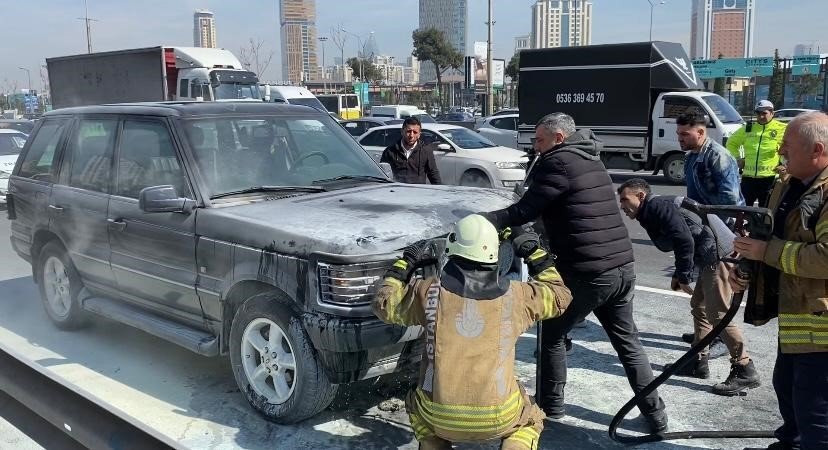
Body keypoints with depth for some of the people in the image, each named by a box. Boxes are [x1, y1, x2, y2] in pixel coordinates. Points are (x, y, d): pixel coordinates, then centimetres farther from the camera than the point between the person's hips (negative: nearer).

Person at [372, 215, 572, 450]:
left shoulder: (430, 291, -5)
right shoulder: (514, 295, -3)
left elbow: (385, 304, 11)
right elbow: (560, 296, 15)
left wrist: (405, 262, 21)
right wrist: (534, 251, 22)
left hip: (439, 418, 1)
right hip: (498, 419, -1)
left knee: (417, 407, 34)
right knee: (530, 420, 30)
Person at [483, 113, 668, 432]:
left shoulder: (558, 162, -11)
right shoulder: (591, 160, 18)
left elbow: (524, 211, -14)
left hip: (587, 273, -8)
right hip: (623, 267, 8)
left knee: (552, 336, 13)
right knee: (628, 342, 20)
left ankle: (551, 405, 24)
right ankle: (655, 413, 24)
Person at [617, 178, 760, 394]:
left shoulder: (659, 206, -10)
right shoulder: (651, 214, 21)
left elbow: (685, 241, -19)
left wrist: (684, 277, -11)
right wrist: (680, 275, 15)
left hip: (718, 256, -11)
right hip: (711, 259, 11)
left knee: (718, 315, -8)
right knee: (699, 307, 17)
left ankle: (746, 371, -1)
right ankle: (698, 362, 26)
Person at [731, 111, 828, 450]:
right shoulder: (787, 189, 11)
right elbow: (769, 236, 20)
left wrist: (767, 251, -23)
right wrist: (744, 263, 1)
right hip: (795, 319, 10)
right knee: (786, 388, 28)